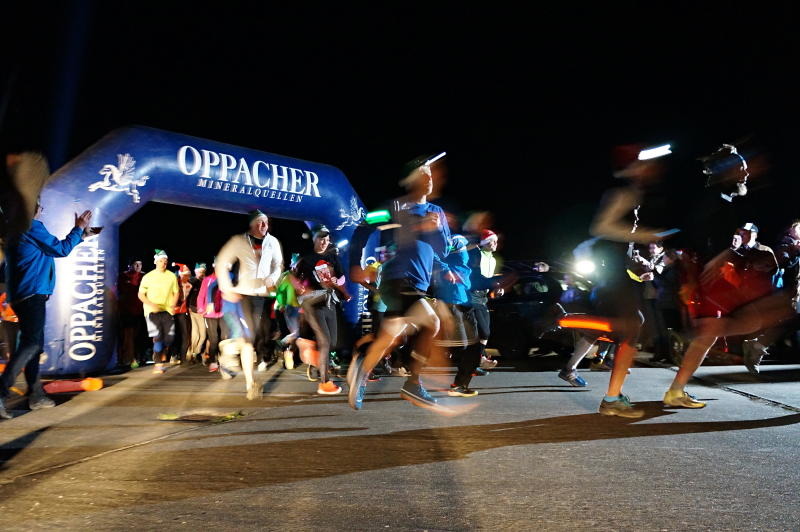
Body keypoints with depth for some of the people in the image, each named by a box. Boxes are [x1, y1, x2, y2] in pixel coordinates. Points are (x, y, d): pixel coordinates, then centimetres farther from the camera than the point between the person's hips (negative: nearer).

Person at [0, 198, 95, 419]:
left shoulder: (18, 230, 20)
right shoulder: (31, 227, -9)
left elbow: (54, 247, 28)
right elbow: (61, 250, -3)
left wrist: (80, 235, 33)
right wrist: (79, 228, 8)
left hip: (24, 296, 10)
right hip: (32, 294, -10)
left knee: (32, 344, 12)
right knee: (31, 345, -13)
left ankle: (36, 394, 16)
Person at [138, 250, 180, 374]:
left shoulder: (171, 276, 7)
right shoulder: (148, 276, 0)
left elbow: (176, 292, 14)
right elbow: (141, 294, 1)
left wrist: (173, 305, -3)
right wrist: (151, 305, -14)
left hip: (167, 310, 3)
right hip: (152, 311, -2)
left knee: (169, 337, -1)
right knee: (157, 337, -11)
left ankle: (162, 358, 26)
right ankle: (158, 364, -4)